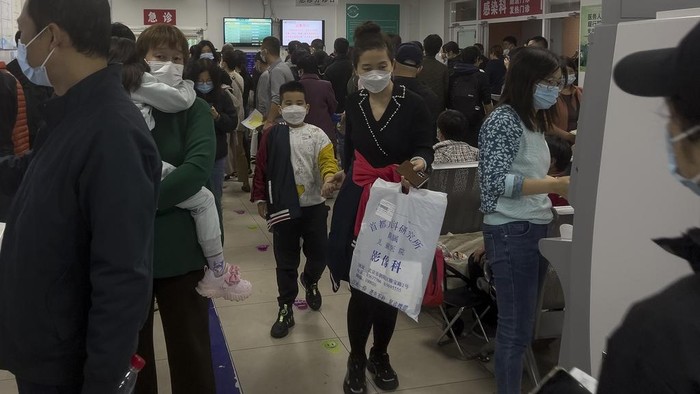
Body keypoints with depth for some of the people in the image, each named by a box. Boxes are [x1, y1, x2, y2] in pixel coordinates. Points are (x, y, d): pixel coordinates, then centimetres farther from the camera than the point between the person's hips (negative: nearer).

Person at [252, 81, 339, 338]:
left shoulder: (317, 135, 0)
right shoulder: (272, 136, 0)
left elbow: (327, 160, -12)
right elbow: (261, 168, 3)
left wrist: (329, 179, -32)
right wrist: (260, 199, 2)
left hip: (314, 206, 1)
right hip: (283, 208, 0)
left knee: (319, 253, 11)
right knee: (286, 261, 6)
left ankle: (310, 281, 44)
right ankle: (286, 309, 18)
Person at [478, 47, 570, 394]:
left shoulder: (534, 121, 14)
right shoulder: (503, 120, -13)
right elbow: (498, 181, -21)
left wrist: (564, 184, 9)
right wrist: (555, 185, -25)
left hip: (534, 227, 9)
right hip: (511, 232, -9)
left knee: (523, 322, 14)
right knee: (516, 327, -2)